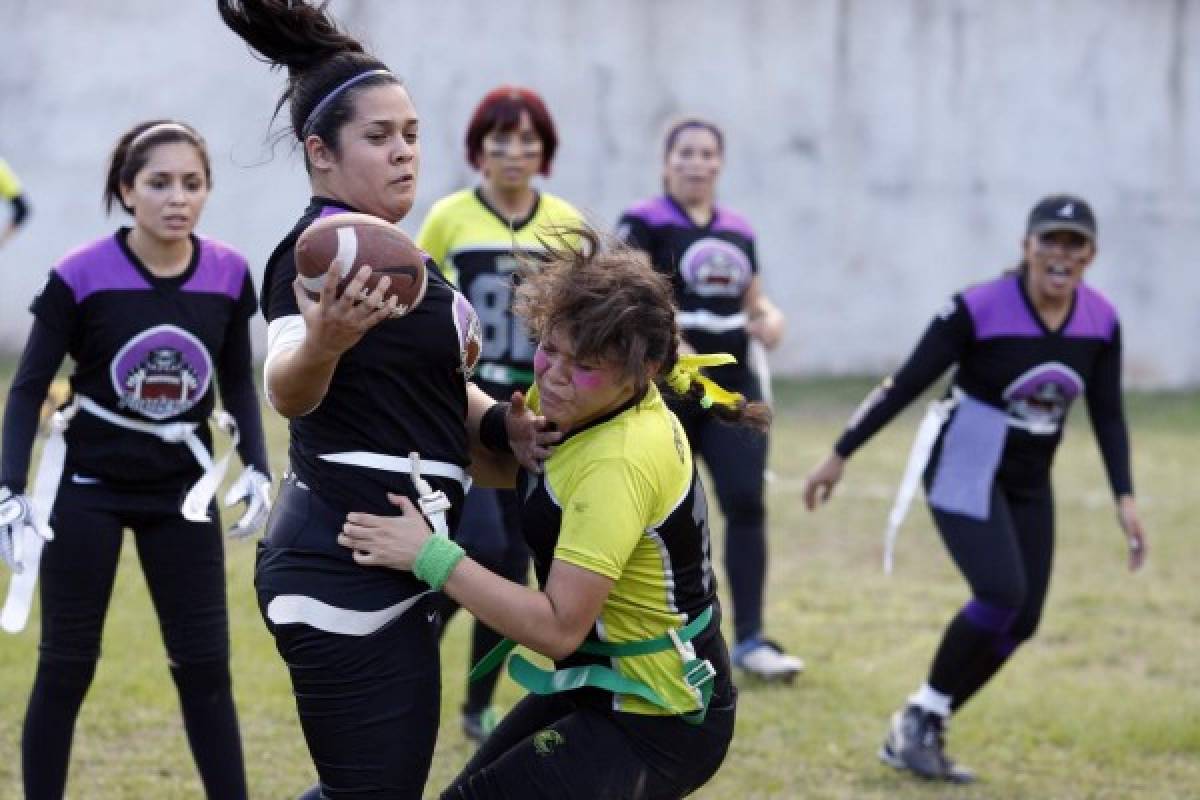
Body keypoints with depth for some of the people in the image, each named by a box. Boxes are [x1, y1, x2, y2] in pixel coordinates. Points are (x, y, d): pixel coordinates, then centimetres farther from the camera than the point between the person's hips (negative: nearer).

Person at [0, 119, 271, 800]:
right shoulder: (81, 276, -17)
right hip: (87, 486, -3)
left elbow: (239, 382, 8)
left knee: (205, 666, 5)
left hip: (182, 488, 3)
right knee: (67, 667, 3)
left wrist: (257, 469, -3)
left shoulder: (228, 275, -7)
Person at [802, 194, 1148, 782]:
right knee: (1001, 592, -23)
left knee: (1020, 621, 0)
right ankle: (921, 717, -3)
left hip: (1029, 484, 6)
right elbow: (907, 383, -14)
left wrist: (1125, 498, -5)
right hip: (964, 472, -6)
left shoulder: (1101, 321, -5)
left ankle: (917, 735, 14)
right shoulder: (978, 308, -20)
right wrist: (841, 455, -11)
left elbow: (1108, 414, 4)